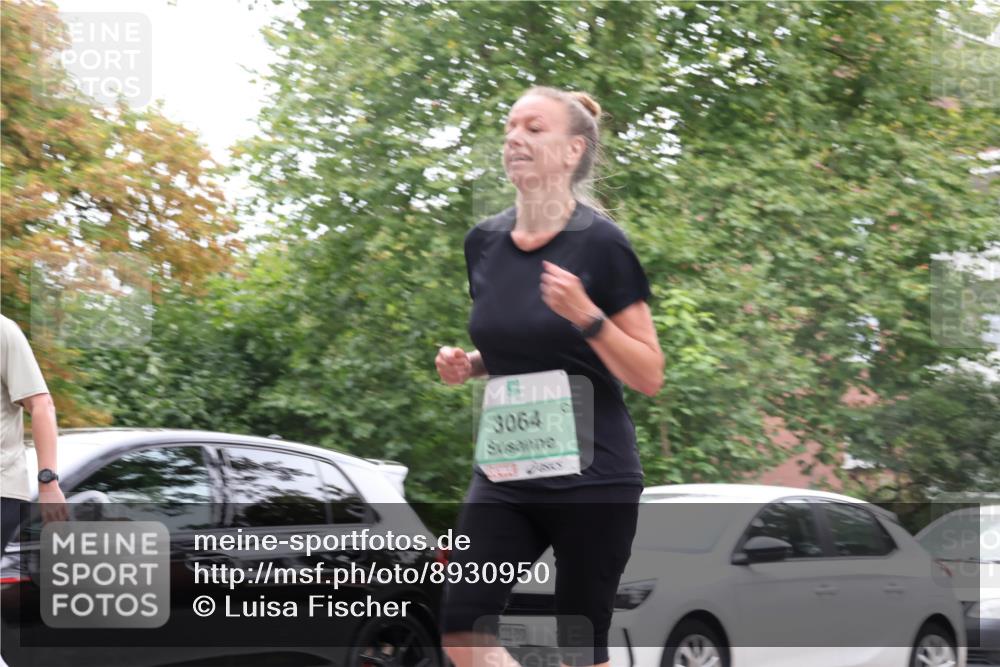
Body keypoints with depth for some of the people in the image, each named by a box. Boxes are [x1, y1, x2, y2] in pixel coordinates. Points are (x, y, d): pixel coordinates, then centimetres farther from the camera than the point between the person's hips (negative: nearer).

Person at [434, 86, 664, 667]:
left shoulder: (600, 243, -9)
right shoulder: (485, 242, 6)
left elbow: (650, 376, -8)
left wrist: (586, 316, -22)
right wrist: (468, 366, 2)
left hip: (591, 474, -5)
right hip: (506, 472, 5)